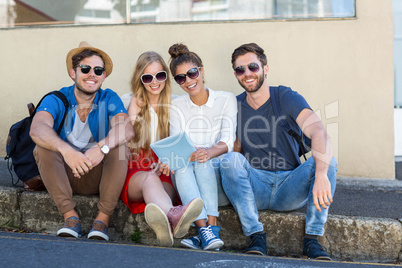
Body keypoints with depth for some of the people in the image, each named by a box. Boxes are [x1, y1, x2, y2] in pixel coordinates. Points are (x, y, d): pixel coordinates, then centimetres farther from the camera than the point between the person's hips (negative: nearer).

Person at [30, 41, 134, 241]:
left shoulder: (109, 99, -4)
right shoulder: (57, 100, -7)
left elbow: (126, 128, -24)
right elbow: (37, 129, -29)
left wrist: (102, 147, -46)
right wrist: (65, 150, -49)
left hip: (99, 176, 0)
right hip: (64, 175, 0)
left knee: (120, 148, -26)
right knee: (43, 147, -25)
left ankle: (103, 218, -21)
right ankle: (70, 215, -22)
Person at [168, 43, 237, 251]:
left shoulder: (226, 100, 6)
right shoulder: (176, 106, 14)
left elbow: (228, 141, -6)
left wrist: (209, 152, -29)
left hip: (217, 172, -1)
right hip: (186, 178, 2)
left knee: (202, 161, -33)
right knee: (182, 164, -32)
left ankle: (209, 228, -42)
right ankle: (206, 230, -46)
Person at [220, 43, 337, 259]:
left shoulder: (287, 98, -7)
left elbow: (319, 133, -24)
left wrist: (321, 176, -42)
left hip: (289, 188, -1)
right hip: (254, 188, 2)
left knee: (327, 161, -26)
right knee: (231, 159, -27)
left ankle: (312, 239, -23)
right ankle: (255, 235, -26)